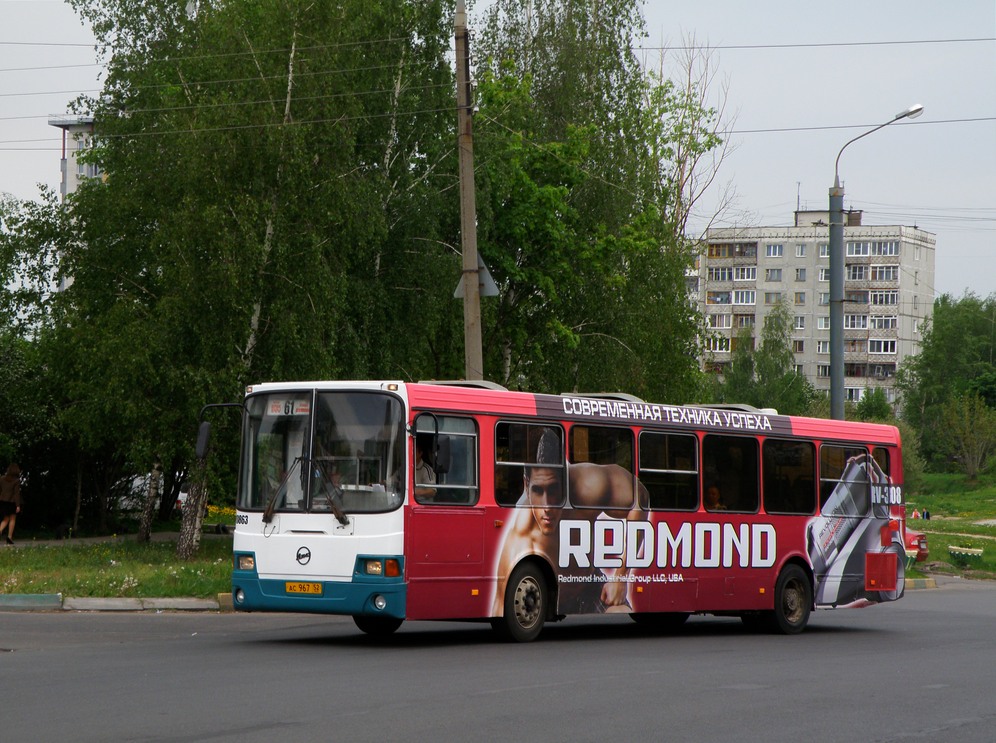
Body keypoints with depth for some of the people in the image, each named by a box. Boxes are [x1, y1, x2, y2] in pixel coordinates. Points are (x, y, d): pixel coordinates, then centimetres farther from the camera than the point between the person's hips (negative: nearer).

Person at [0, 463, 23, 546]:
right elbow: (17, 493, -14)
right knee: (12, 519, 10)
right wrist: (18, 505, -13)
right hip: (12, 502, -4)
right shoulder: (16, 481, -10)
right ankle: (10, 537, 4)